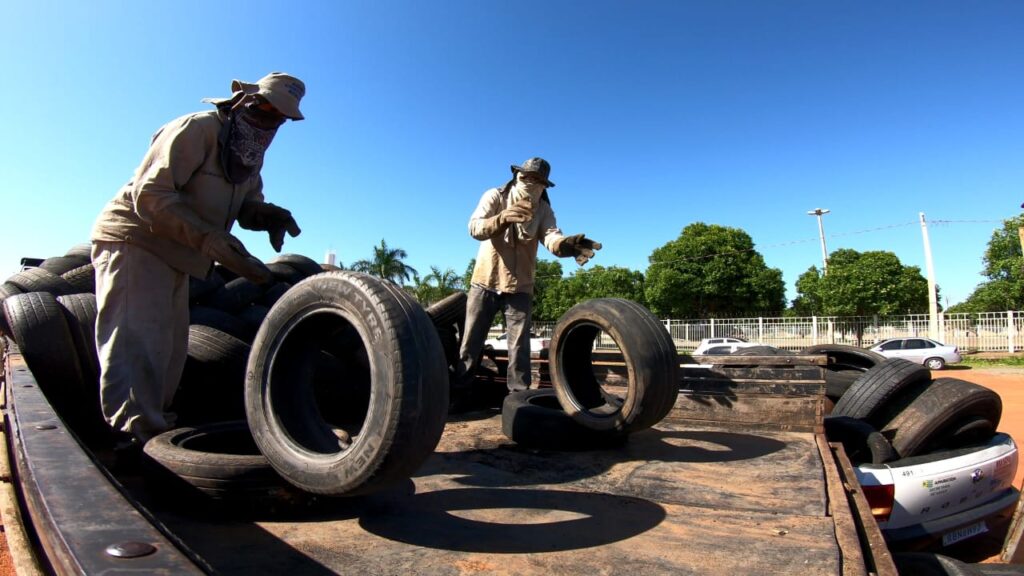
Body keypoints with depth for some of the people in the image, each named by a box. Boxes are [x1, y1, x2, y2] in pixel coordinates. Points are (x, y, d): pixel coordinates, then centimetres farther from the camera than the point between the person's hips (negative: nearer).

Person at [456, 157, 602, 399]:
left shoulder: (543, 209, -2)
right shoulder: (495, 197, -7)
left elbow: (551, 236, -22)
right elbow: (474, 227, -24)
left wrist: (566, 244, -48)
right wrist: (502, 219, -46)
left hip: (520, 288, 1)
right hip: (485, 282, -1)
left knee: (519, 347, 1)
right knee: (471, 342, 5)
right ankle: (457, 393, 17)